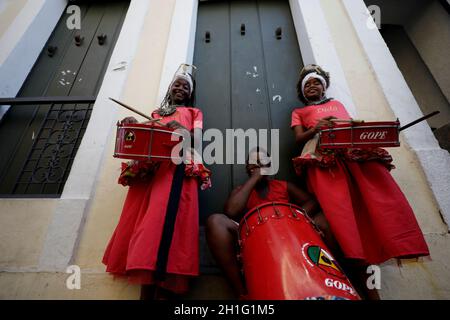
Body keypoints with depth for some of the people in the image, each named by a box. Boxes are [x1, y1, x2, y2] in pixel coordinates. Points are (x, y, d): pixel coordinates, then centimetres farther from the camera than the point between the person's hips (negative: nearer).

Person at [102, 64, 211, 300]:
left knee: (166, 214, -20)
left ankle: (164, 289, -21)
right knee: (148, 216, -10)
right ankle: (147, 286, -9)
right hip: (150, 164, 4)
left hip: (179, 165, -3)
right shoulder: (157, 112, 33)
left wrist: (182, 131, -16)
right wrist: (134, 126, 1)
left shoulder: (194, 112, 23)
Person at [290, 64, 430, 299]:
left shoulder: (337, 104, 39)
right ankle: (367, 284, -28)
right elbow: (299, 138, 13)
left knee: (383, 193, -24)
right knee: (338, 205, -26)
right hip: (323, 154, -3)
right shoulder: (299, 112, 30)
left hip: (357, 148, 4)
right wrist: (315, 128, -8)